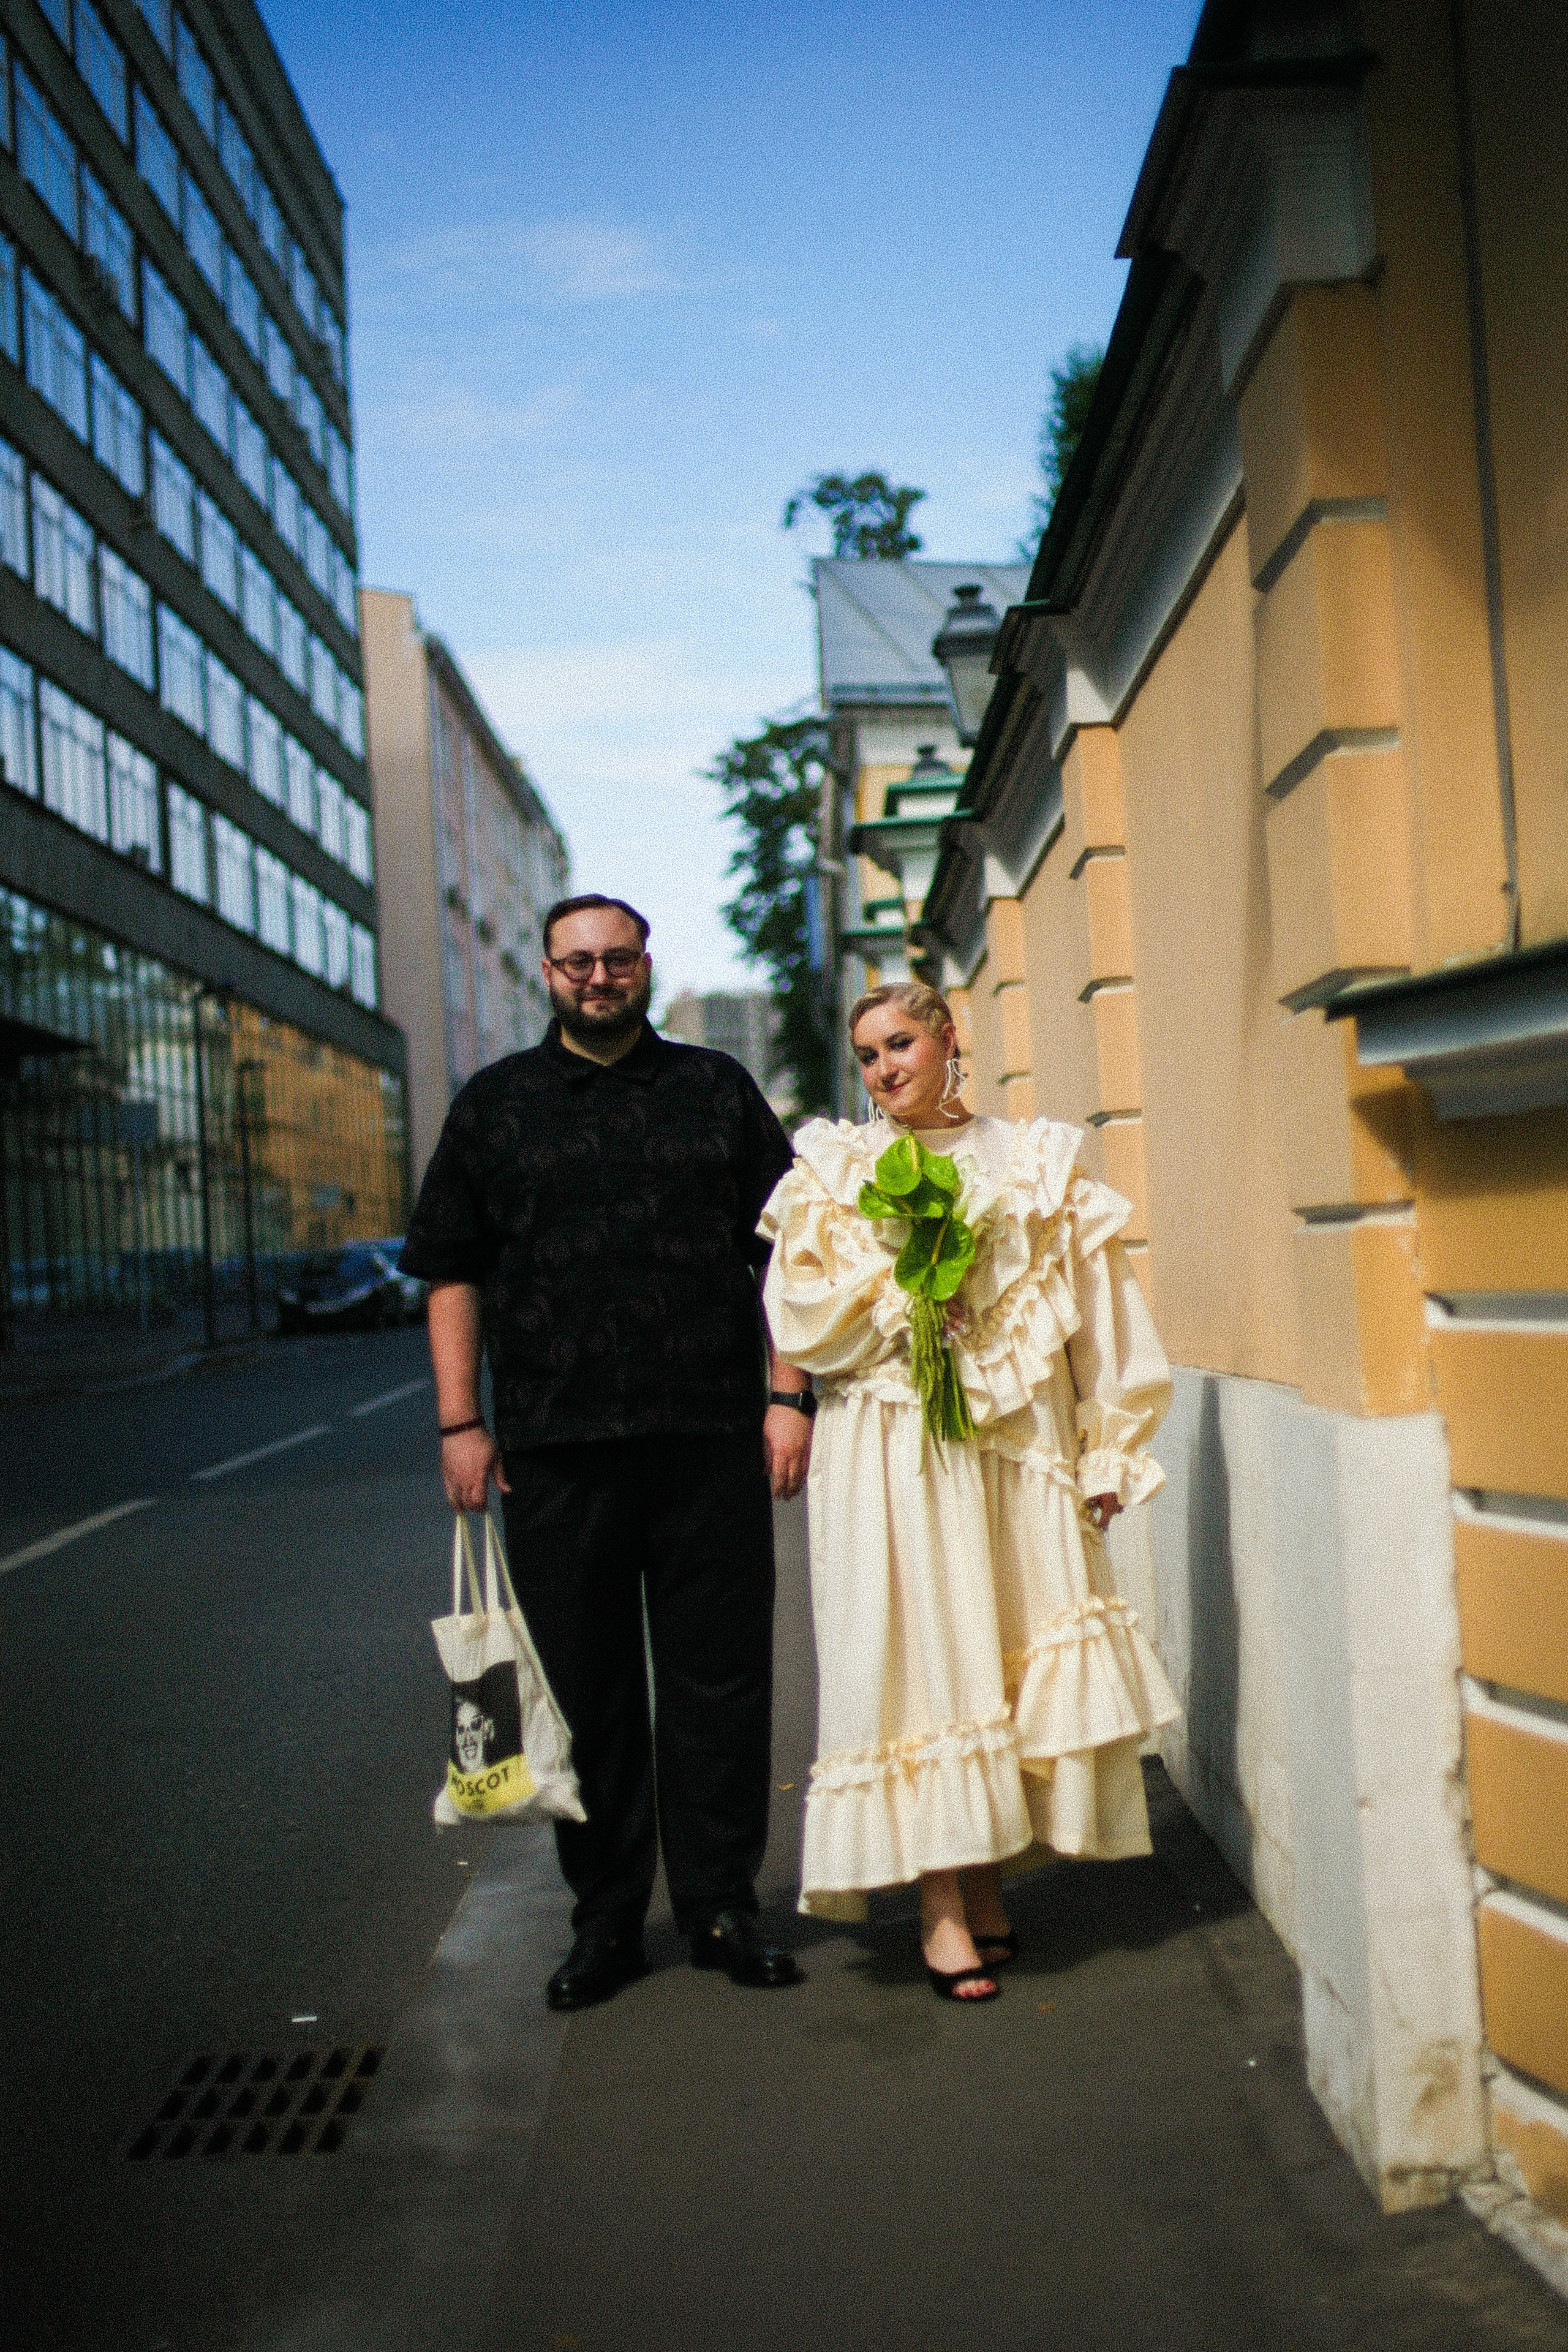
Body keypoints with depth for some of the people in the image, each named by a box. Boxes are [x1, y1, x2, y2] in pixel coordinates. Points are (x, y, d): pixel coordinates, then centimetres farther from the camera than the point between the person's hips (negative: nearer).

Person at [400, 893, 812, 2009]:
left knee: (719, 1677, 4)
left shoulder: (718, 1090, 11)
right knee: (586, 1691, 7)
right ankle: (606, 1918, 19)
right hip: (556, 1450, 0)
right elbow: (454, 1273, 9)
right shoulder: (496, 1104, 11)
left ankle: (722, 1905, 17)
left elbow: (784, 1254, 9)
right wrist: (461, 1422, 1)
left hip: (710, 1439, 0)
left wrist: (790, 1394, 0)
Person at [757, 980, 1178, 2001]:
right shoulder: (833, 1171, 8)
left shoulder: (1038, 1161, 9)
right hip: (891, 1456, -1)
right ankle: (942, 1905, 0)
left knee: (1011, 1648, 2)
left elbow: (1093, 1312, 8)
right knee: (916, 1655, -4)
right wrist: (901, 1296, -12)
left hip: (1017, 1445, 2)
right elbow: (801, 1320, -1)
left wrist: (1108, 1452, 4)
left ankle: (986, 1878, 15)